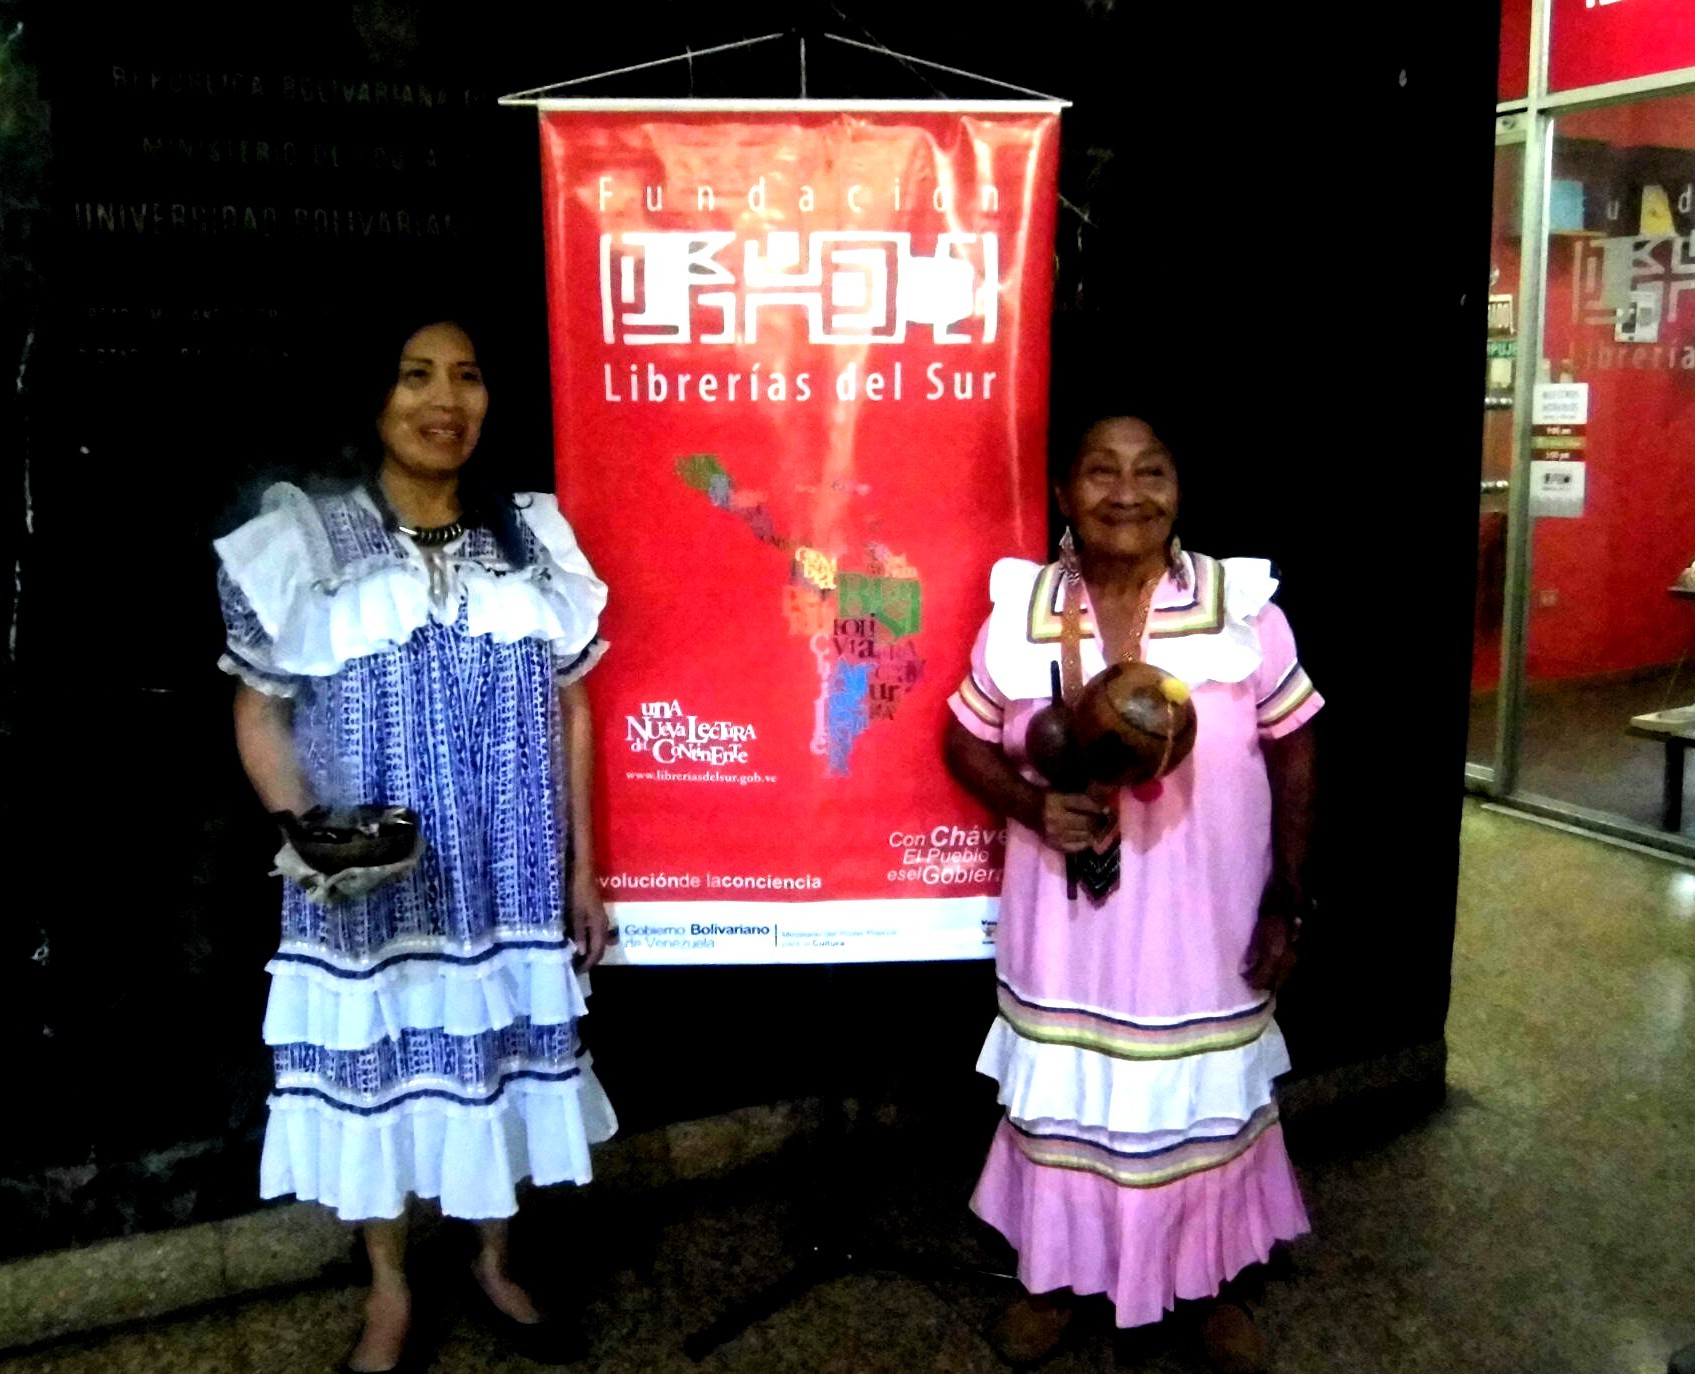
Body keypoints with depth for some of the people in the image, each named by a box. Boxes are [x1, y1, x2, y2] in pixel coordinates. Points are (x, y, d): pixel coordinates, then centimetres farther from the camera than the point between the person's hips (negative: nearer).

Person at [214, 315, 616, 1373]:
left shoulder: (534, 537, 2)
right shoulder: (303, 540, -5)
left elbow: (569, 712, 6)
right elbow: (259, 709, -1)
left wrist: (582, 870, 6)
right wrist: (300, 830, -19)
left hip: (507, 883, 2)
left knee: (500, 1063, 13)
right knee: (375, 1067, 10)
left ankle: (497, 1264, 37)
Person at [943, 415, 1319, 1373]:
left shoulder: (1243, 606, -10)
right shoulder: (1020, 613, -8)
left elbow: (1292, 753, -1)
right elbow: (967, 742, 4)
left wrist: (1288, 904, -2)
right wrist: (1033, 807, -17)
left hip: (1202, 924, 0)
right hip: (1065, 924, 1)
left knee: (1204, 1103, 16)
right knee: (1063, 1100, 15)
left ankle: (1214, 1284, 41)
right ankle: (1058, 1275, 40)